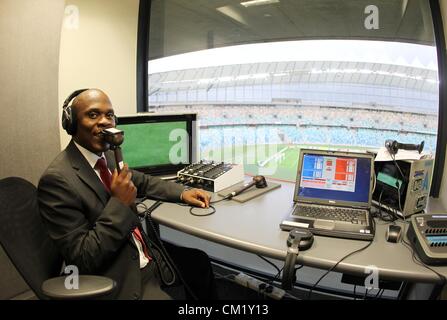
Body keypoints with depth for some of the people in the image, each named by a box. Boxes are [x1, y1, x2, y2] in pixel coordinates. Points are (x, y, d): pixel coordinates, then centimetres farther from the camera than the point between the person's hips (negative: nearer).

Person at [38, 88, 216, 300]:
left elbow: (141, 182, 19)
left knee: (199, 262, 17)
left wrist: (182, 193, 6)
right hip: (118, 280, -8)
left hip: (146, 255, 8)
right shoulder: (57, 179, -23)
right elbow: (82, 259, -22)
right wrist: (119, 204, -26)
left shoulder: (107, 154, 1)